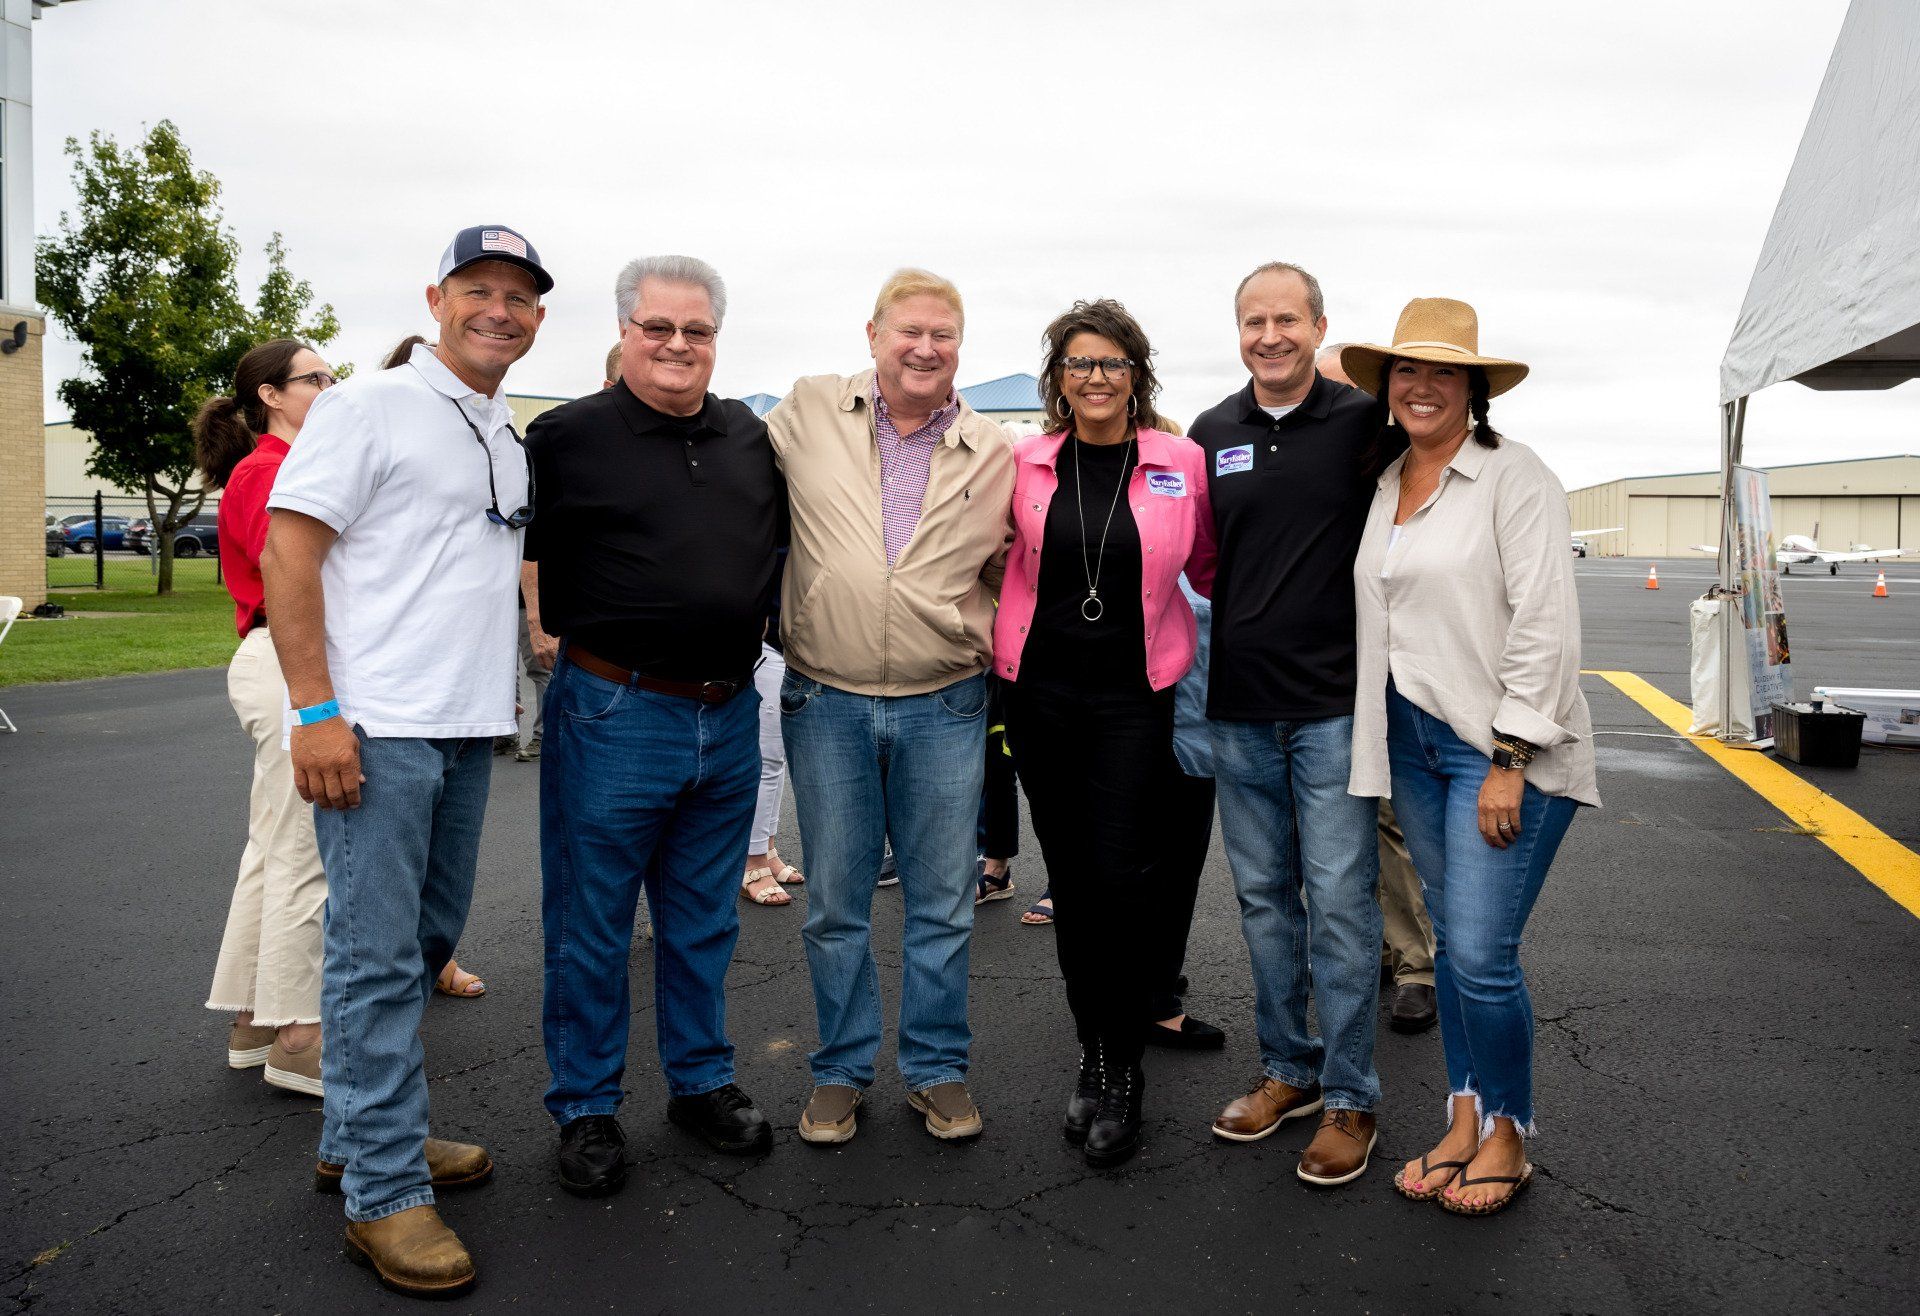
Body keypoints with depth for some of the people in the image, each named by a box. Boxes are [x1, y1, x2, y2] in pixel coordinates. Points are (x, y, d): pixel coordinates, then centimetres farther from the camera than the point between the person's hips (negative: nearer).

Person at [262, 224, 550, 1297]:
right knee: (378, 956, -3)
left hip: (469, 727, 8)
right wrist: (315, 711, -17)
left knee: (429, 938, 15)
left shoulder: (511, 439, 17)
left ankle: (363, 1136, 31)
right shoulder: (371, 407, -5)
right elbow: (288, 552, -10)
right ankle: (385, 1193, 6)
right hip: (377, 726, -8)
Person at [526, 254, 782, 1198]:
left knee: (704, 922, 17)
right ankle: (586, 1108, 24)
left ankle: (702, 1082, 33)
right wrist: (571, 630, -6)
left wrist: (767, 631, 18)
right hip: (614, 715, -4)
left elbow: (785, 536, 24)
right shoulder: (568, 436, -5)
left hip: (730, 718, 5)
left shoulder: (750, 436, 10)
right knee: (591, 928, 7)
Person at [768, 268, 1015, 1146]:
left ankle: (937, 1069, 27)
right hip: (827, 703, 0)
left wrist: (992, 641, 0)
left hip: (945, 708, 1)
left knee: (942, 903, 9)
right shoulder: (807, 413, 0)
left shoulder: (995, 452, 3)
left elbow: (1011, 567, 14)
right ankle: (840, 1072, 28)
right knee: (836, 902, 10)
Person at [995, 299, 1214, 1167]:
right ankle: (1094, 1055, 25)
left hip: (1133, 695, -2)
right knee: (1069, 879, 9)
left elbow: (1209, 563, 13)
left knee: (1122, 881, -7)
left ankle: (1122, 1073, 11)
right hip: (1041, 690, 2)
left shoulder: (1181, 462, -2)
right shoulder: (1024, 463, 2)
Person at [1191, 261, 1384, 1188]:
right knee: (1263, 896, 13)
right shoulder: (1211, 434, 9)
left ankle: (1348, 1096, 14)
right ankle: (1287, 1069, 28)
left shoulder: (1363, 424, -3)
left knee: (1339, 901, -1)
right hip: (1239, 710, 4)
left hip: (1334, 704, -4)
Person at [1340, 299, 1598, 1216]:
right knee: (1451, 942, 12)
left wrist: (1509, 761, -17)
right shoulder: (1383, 486, 12)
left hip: (1503, 749, -6)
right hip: (1411, 741, 6)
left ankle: (1507, 1136, 15)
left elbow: (1546, 625, -14)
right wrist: (1374, 738, 9)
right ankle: (1465, 1121, 25)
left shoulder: (1514, 477, -8)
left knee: (1481, 954, -7)